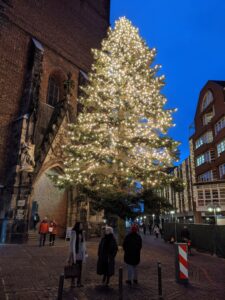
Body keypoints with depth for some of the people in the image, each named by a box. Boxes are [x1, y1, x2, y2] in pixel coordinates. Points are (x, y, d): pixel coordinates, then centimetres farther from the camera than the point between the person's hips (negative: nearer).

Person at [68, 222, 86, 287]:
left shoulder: (82, 232, 6)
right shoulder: (74, 232, -13)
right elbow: (72, 242, -12)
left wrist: (84, 250, 11)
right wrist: (71, 252, -13)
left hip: (81, 252, 6)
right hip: (75, 251, -6)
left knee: (80, 268, 11)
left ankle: (79, 282, 21)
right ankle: (72, 282, 14)